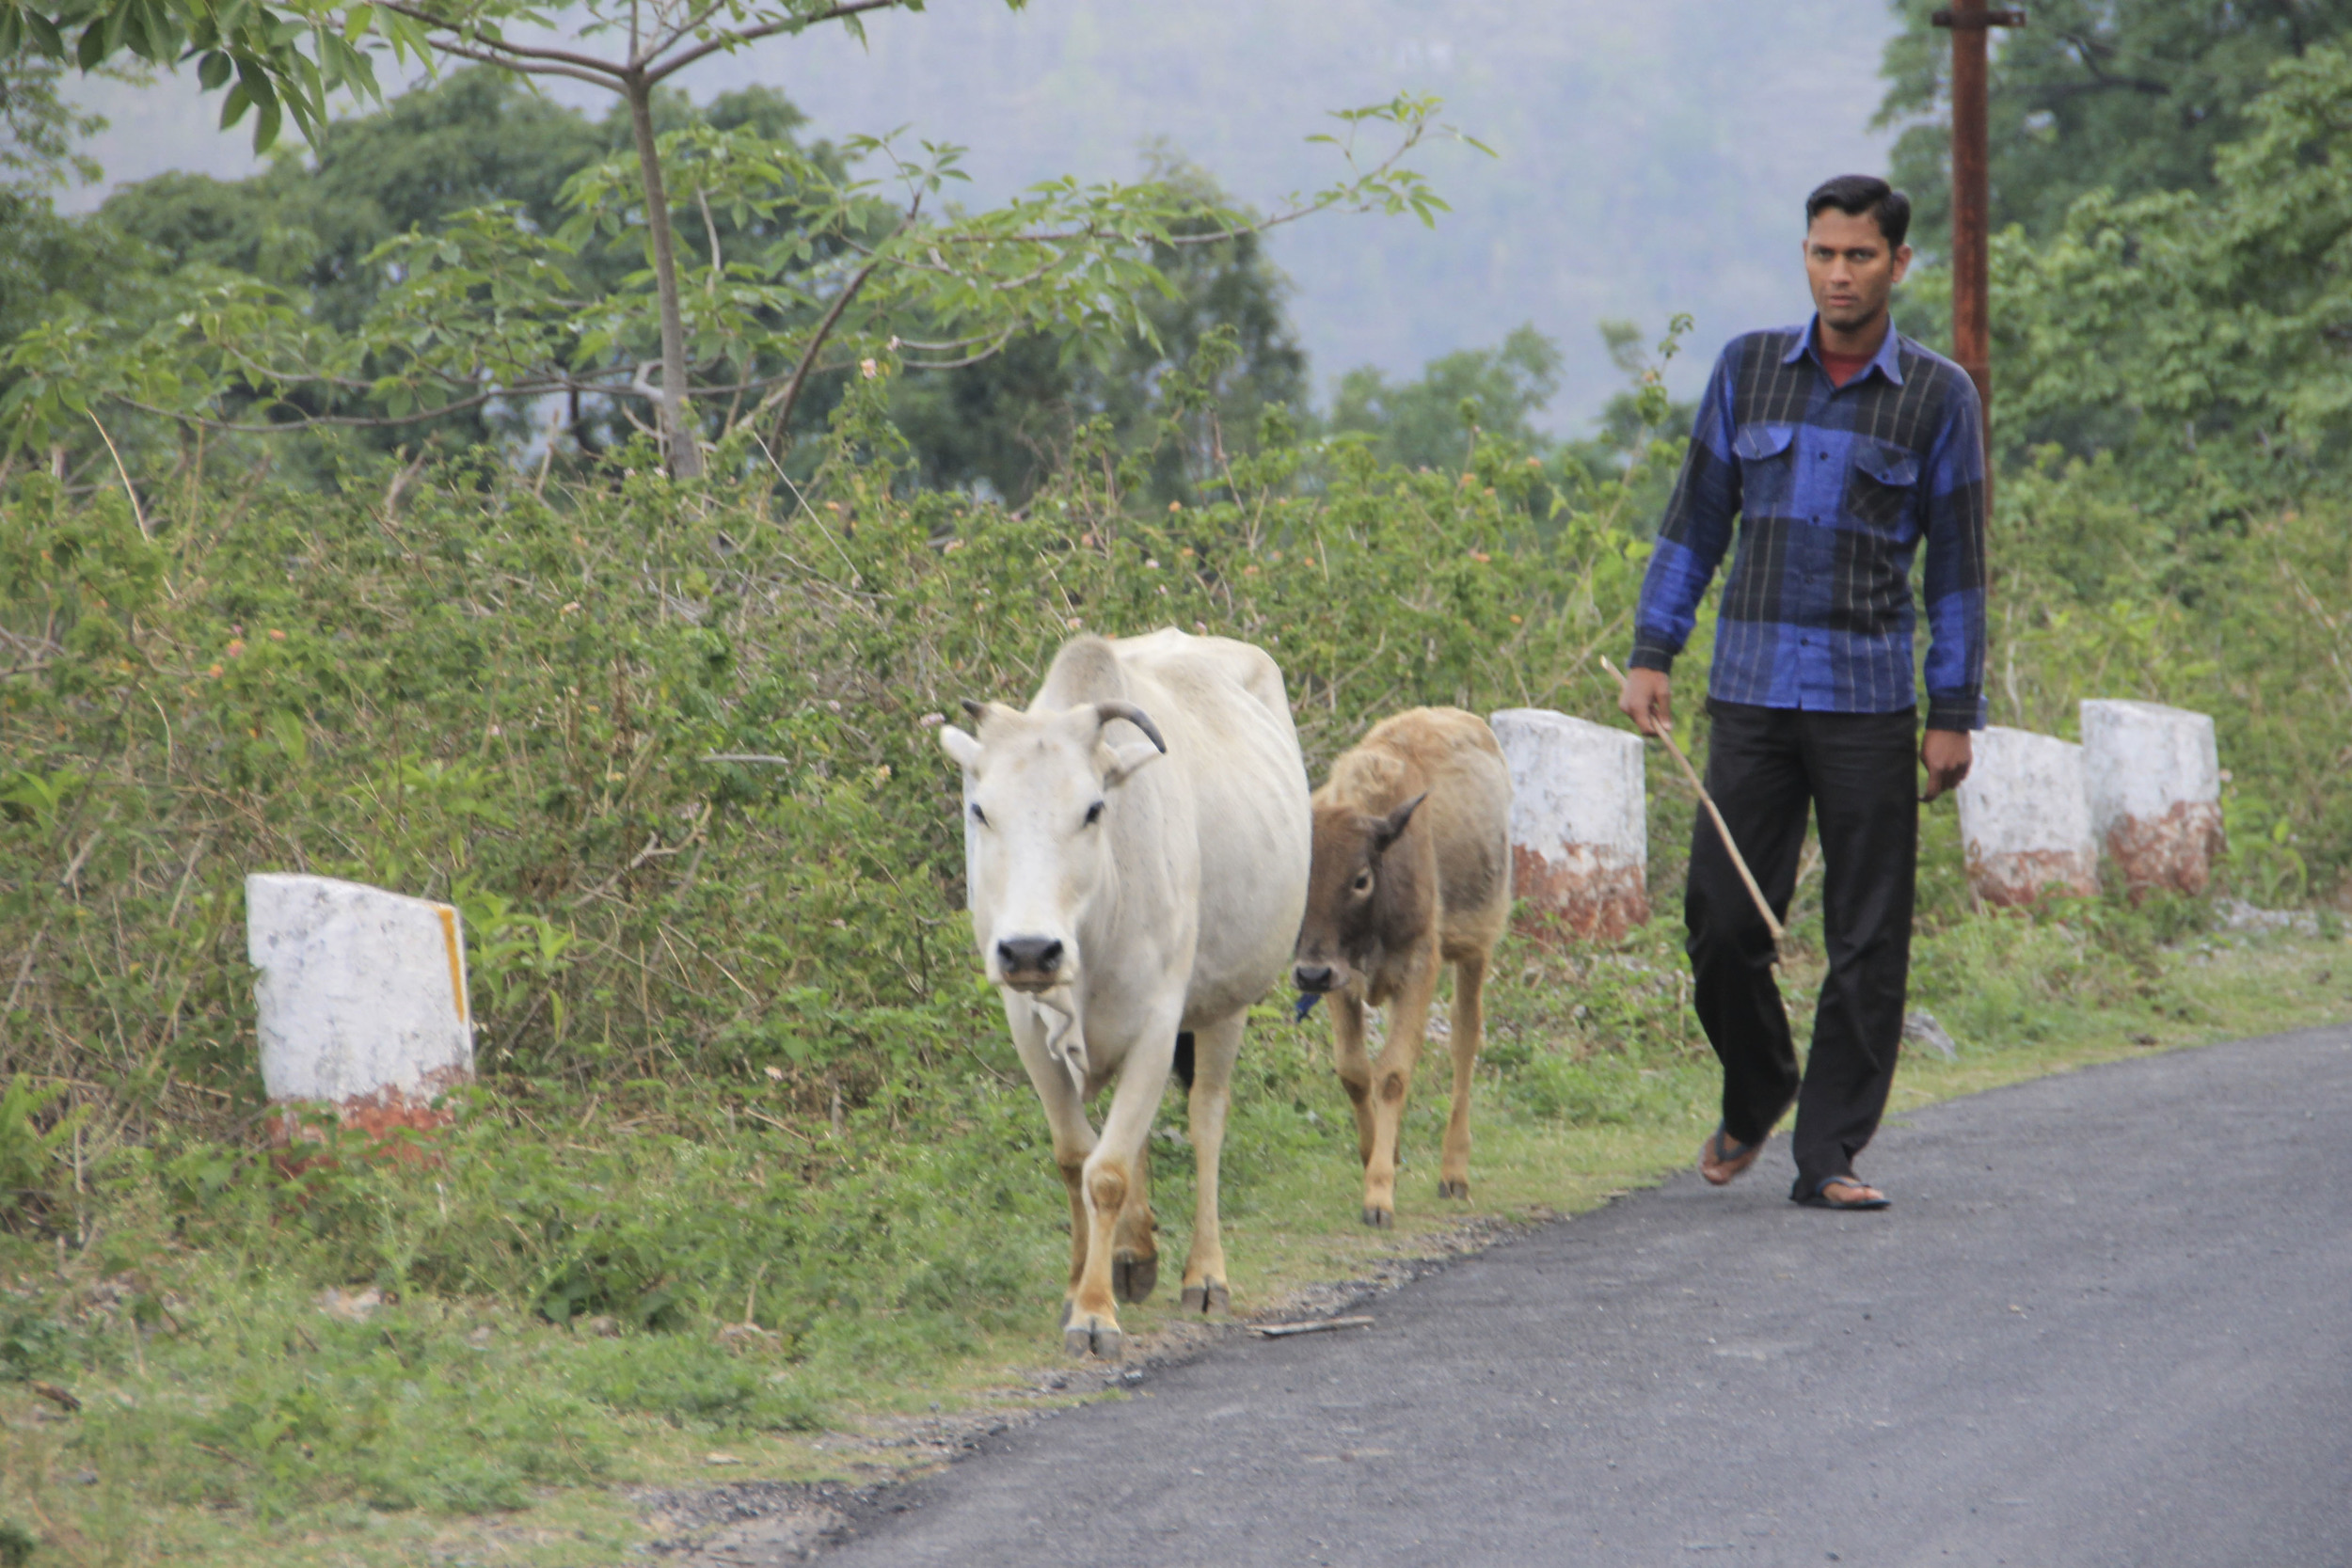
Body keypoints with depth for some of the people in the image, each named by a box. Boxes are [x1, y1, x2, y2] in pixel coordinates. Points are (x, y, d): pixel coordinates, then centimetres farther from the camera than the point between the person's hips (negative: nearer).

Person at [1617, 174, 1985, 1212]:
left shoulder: (1938, 397, 2)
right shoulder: (1748, 370, 8)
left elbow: (1956, 563, 4)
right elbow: (1696, 520, 12)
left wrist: (1955, 714, -1)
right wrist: (1651, 651, 4)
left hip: (1867, 702, -1)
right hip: (1751, 690, 2)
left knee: (1866, 940, -1)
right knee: (1721, 920, 0)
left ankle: (1828, 1155, 7)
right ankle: (1755, 1097, 26)